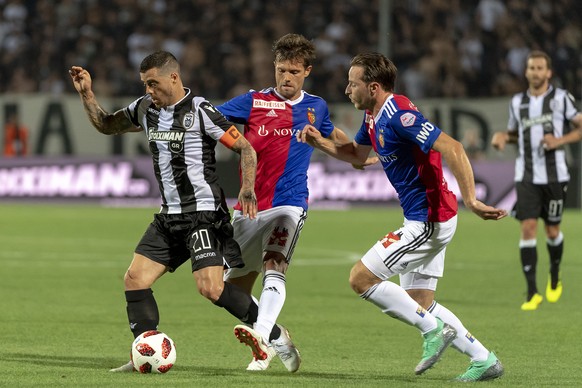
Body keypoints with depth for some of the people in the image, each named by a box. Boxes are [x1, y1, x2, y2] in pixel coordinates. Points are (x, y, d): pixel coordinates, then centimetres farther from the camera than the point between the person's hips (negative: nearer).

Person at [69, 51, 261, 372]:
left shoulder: (200, 111, -12)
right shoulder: (145, 109, 9)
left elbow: (245, 147, -10)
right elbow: (106, 125, 24)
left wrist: (247, 188, -23)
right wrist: (86, 94, 10)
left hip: (204, 213, -8)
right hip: (169, 215, 8)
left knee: (211, 288, -20)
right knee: (135, 279, -1)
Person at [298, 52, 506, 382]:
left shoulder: (399, 116, -22)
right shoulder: (373, 117, 10)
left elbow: (452, 149, -30)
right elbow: (357, 154, 30)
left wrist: (471, 199, -34)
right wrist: (320, 142, 14)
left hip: (428, 222, -10)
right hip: (425, 220, 10)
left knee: (361, 278, -8)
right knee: (420, 304, 13)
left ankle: (434, 329, -2)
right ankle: (484, 360, 15)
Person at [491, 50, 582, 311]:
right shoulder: (517, 102, 9)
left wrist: (560, 140, -15)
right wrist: (502, 137, 1)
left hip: (554, 176, -2)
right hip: (526, 176, 2)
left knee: (552, 231, 7)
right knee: (528, 228, -10)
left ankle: (555, 278, 36)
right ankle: (532, 292, -9)